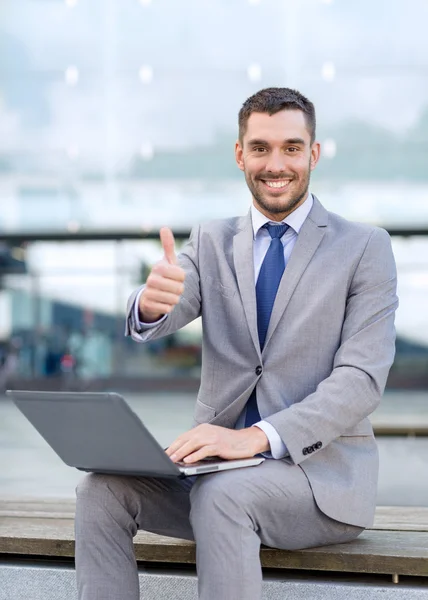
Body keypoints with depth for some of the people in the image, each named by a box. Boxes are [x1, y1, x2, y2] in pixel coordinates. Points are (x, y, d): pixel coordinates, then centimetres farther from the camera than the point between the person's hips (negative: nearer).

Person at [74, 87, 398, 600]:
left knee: (222, 495, -34)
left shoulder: (365, 247, 1)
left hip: (322, 466, -4)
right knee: (101, 489, -21)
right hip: (220, 461, 4)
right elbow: (149, 323, -6)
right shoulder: (211, 242, 12)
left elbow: (362, 378, -10)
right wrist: (151, 302, -33)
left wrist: (258, 437, -25)